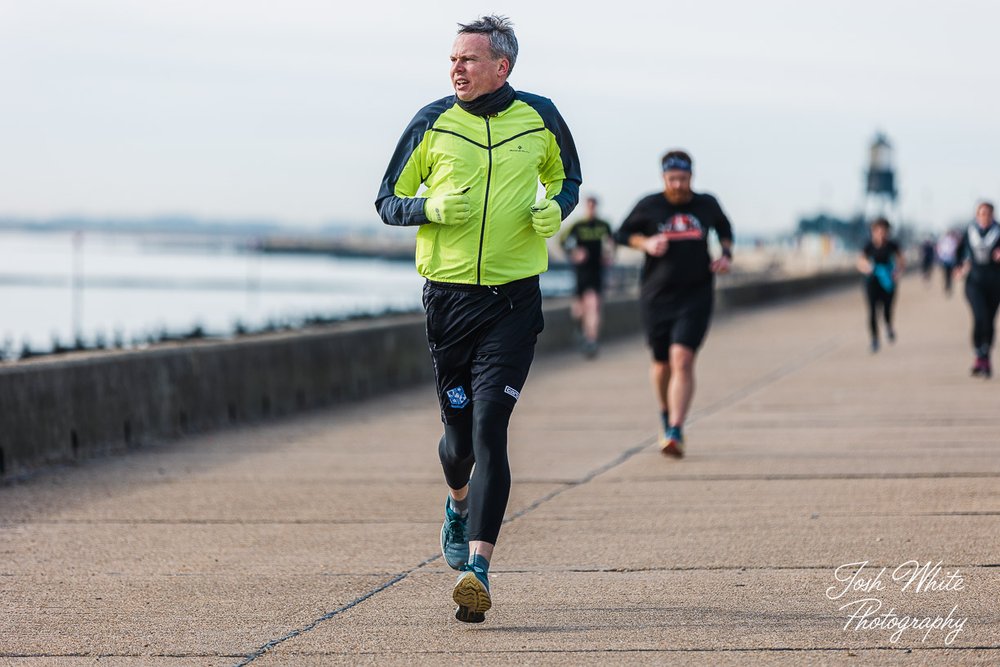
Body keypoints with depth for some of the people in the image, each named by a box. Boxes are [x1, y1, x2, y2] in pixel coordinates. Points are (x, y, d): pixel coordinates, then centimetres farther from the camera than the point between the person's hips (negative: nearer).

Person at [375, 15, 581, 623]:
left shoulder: (540, 119, 3)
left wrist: (556, 208, -3)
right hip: (449, 294, 1)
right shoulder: (433, 123, 1)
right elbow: (389, 200, 7)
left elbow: (567, 178, 20)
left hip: (515, 298, -1)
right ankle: (460, 504, 45)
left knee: (489, 425, -13)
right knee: (460, 425, 10)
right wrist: (432, 208, -14)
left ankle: (478, 566, -18)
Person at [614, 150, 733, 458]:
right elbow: (621, 233, 11)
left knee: (682, 359, -17)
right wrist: (645, 243, -8)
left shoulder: (706, 204, 5)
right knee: (662, 363, 10)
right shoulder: (649, 206, 0)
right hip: (657, 296, 1)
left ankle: (675, 432, -22)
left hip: (696, 296, -1)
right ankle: (667, 417, 40)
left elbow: (724, 229, 25)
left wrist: (726, 254, 7)